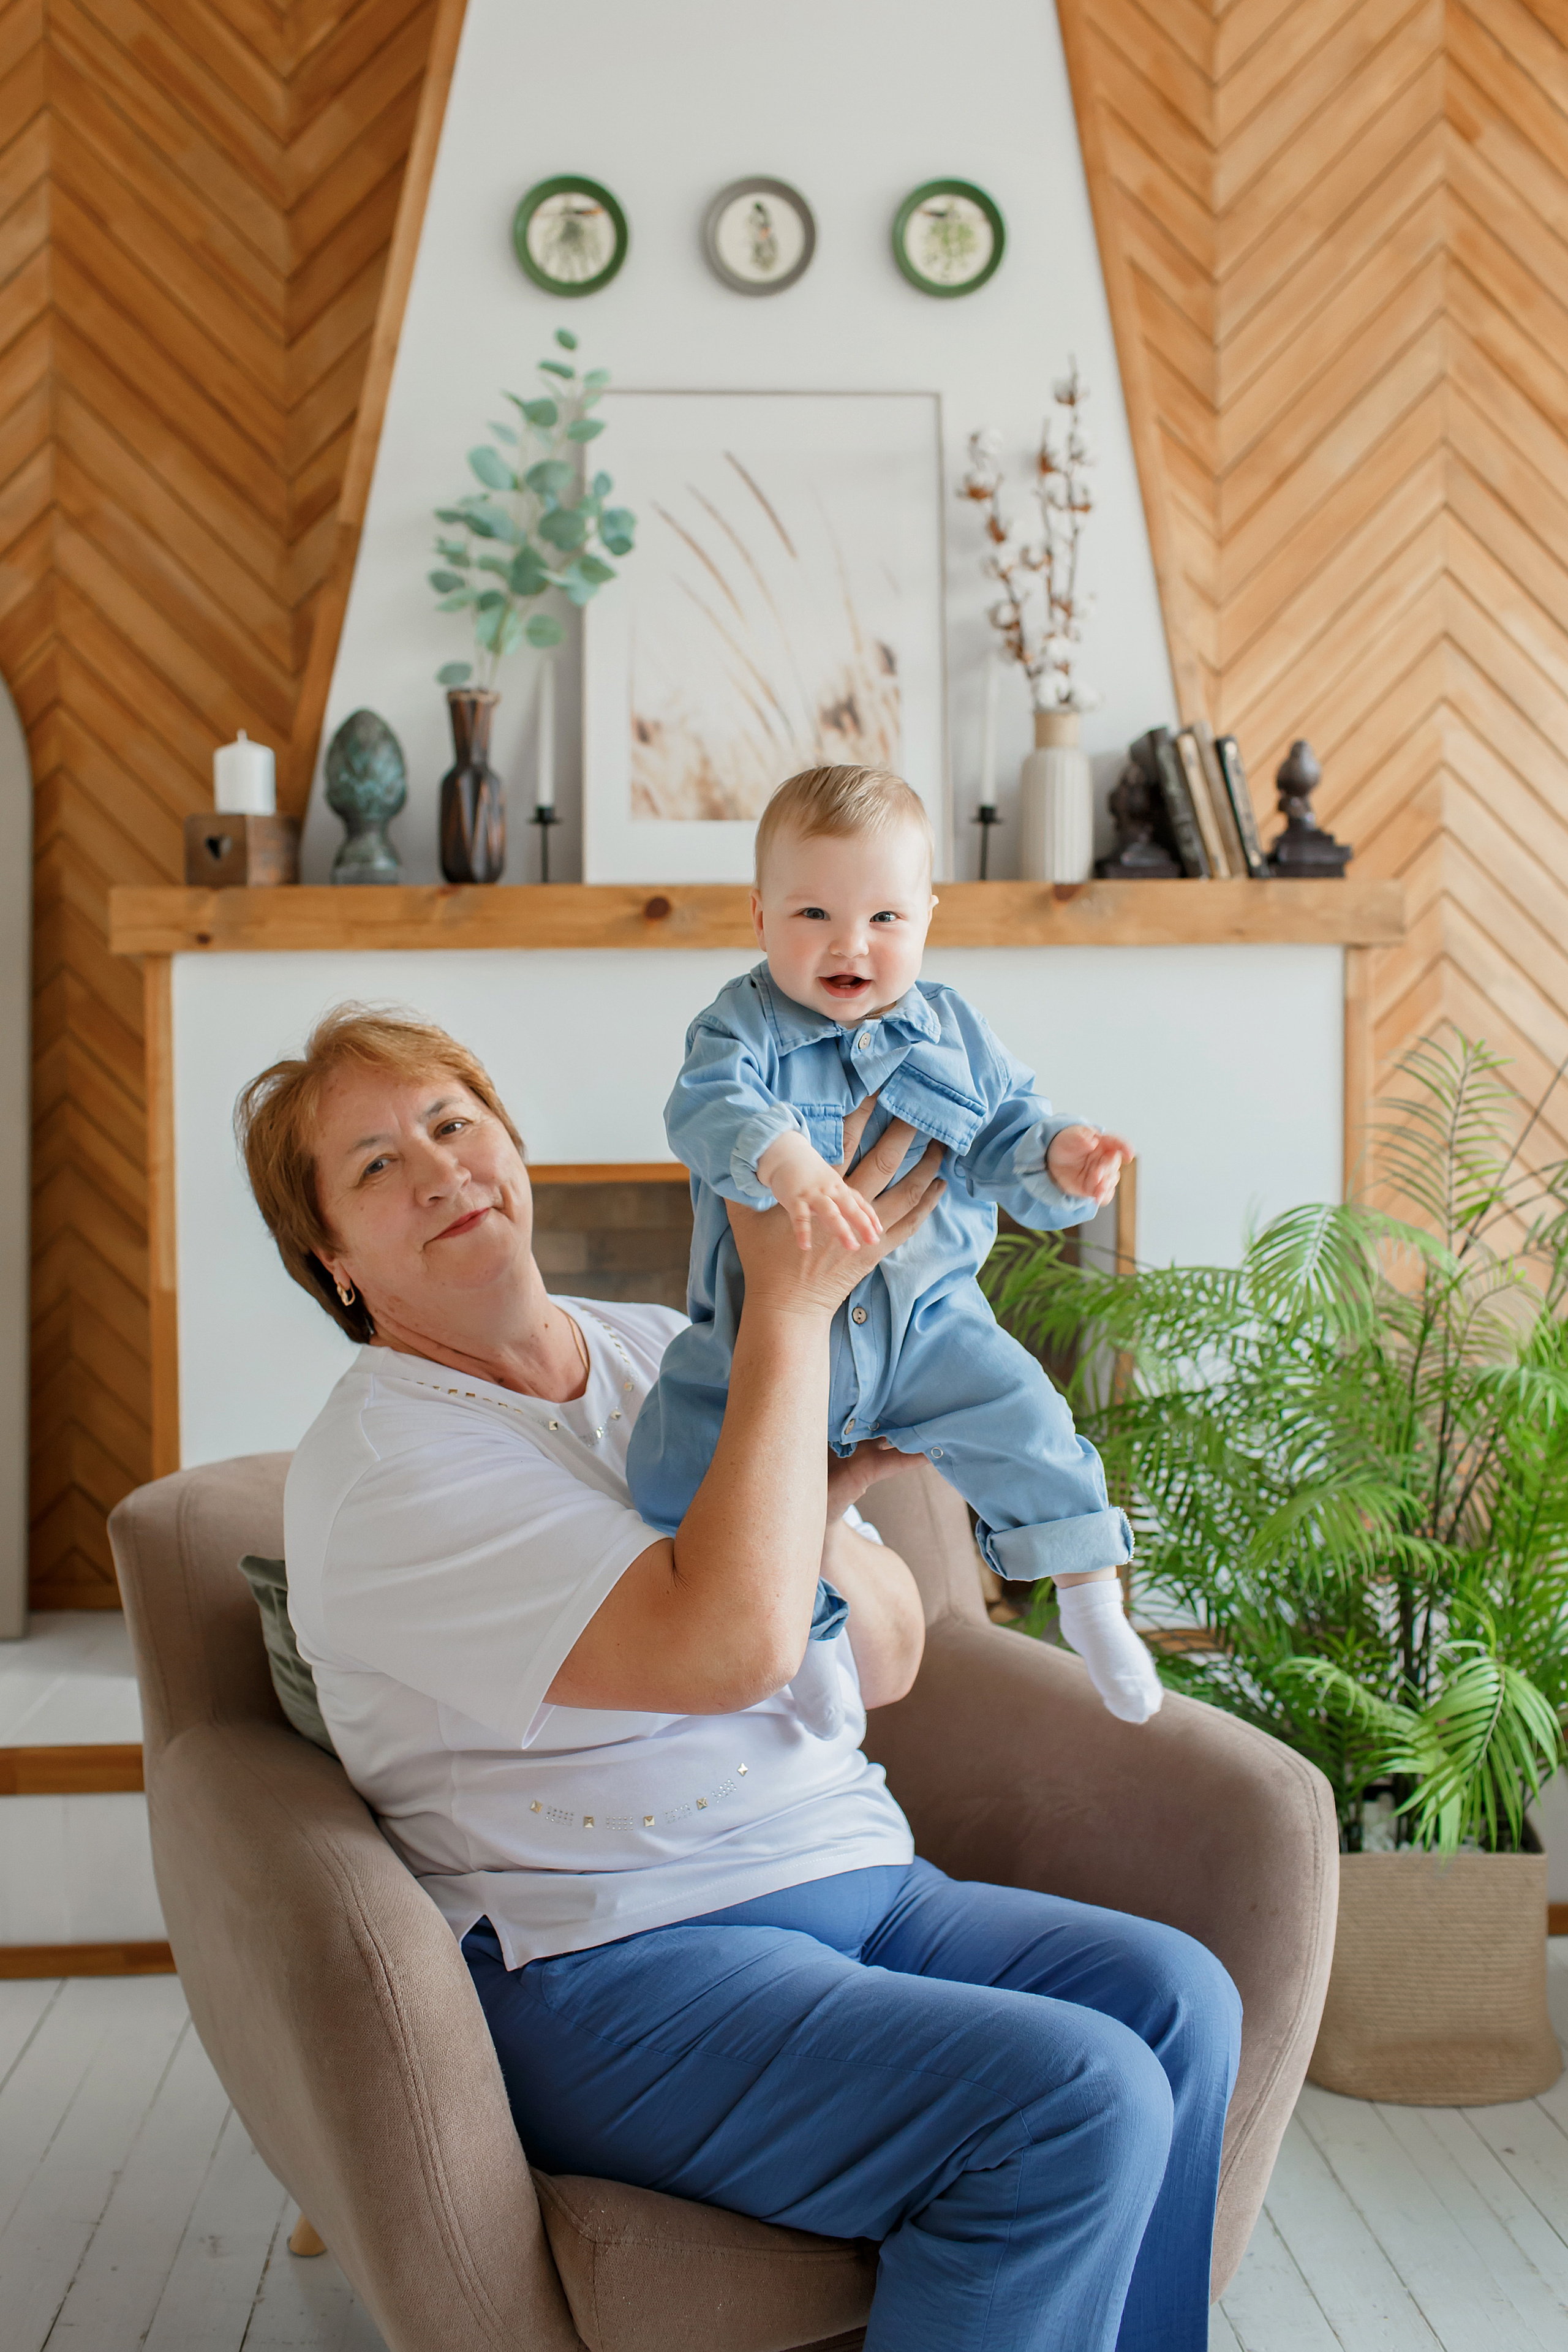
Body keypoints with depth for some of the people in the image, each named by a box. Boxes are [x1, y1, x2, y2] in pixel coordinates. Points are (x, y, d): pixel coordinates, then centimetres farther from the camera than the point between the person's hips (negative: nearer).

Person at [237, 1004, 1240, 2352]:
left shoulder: (660, 1352, 11)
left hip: (853, 1883, 7)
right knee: (1072, 2098, -23)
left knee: (1174, 1999, -15)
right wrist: (792, 1304, -18)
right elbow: (731, 1643, -26)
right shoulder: (380, 1462, -12)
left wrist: (820, 1511, -10)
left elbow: (889, 1665, 12)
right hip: (611, 1969, -7)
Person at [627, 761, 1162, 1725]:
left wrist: (1058, 1158, -21)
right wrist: (785, 1161, -48)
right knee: (683, 1459, -10)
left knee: (1023, 1418, -13)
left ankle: (1093, 1600, 5)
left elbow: (1005, 1138, 4)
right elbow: (710, 1103, -28)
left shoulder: (954, 1032, 2)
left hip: (926, 1318, 2)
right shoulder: (746, 1021, -9)